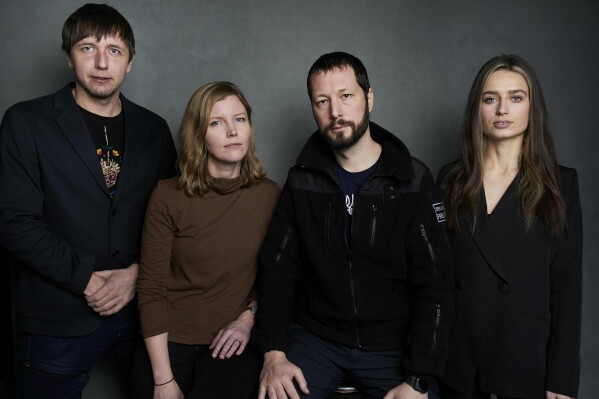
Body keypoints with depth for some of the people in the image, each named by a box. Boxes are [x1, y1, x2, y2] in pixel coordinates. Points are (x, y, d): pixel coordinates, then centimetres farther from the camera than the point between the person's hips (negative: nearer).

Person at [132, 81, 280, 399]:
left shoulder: (270, 195, -3)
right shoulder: (168, 197, -9)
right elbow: (151, 289, -8)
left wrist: (249, 317, -5)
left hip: (231, 345, 1)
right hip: (169, 342, 0)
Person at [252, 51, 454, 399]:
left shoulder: (413, 181, -7)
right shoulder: (302, 181, 1)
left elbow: (434, 284, -9)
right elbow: (278, 269, 1)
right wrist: (274, 352, -13)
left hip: (392, 345, -1)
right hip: (314, 336, 1)